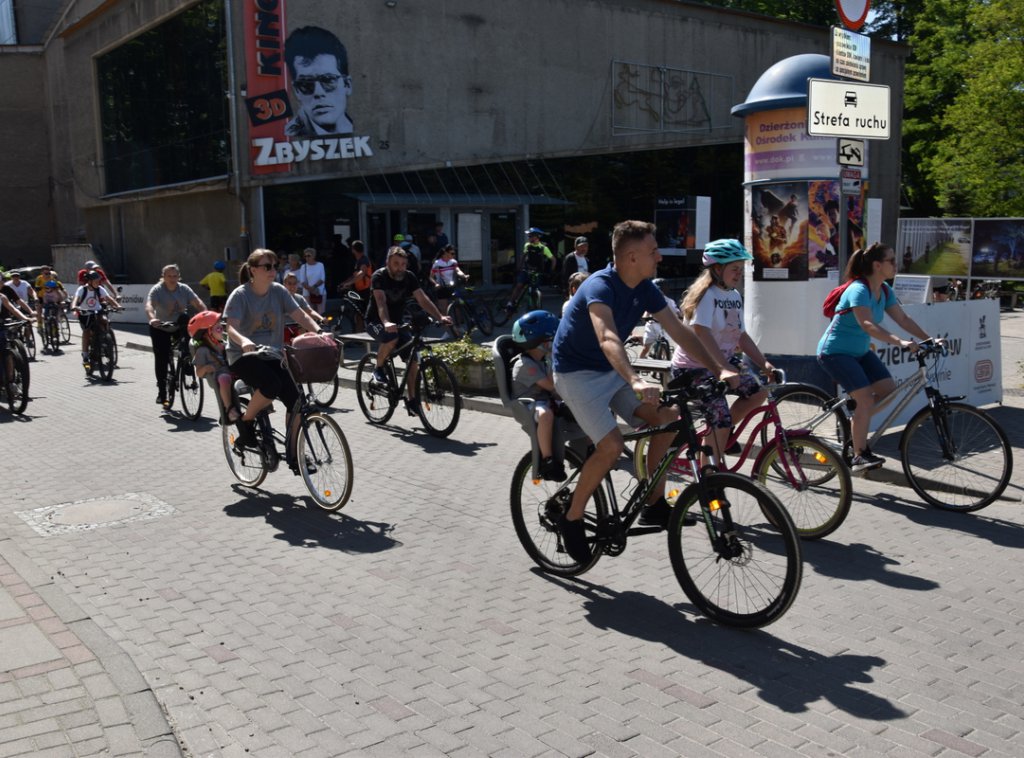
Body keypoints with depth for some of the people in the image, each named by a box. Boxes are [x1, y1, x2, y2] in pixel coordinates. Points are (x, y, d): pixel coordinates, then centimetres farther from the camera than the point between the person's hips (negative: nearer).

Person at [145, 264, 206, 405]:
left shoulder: (184, 289, -7)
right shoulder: (157, 290, -15)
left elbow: (198, 303, -19)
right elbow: (149, 306, -32)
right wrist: (152, 319, -53)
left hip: (179, 325, 2)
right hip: (160, 327, -2)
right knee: (161, 359, -6)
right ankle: (162, 392, 7)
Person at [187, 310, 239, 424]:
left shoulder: (224, 344, 19)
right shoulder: (203, 350, 1)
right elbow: (199, 373, -1)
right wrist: (206, 368, -22)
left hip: (233, 373, 6)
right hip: (217, 379, -6)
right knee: (224, 378, -40)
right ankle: (229, 410, -33)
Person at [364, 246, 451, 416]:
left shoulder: (409, 278, -6)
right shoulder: (379, 276, -19)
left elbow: (423, 300, -14)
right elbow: (381, 302, -34)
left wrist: (440, 317, -30)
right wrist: (386, 323, -53)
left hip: (397, 322, 5)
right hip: (376, 322, -5)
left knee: (413, 359, -11)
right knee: (391, 337, -38)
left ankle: (411, 400, 1)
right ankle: (378, 369, -12)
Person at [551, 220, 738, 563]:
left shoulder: (645, 289, -2)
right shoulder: (600, 286, -27)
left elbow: (680, 332, -1)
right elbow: (607, 339, -44)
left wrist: (720, 369, -11)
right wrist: (635, 382, -60)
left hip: (612, 371, 8)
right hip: (577, 373, -7)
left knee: (668, 417, -9)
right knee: (611, 445, -23)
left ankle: (654, 504, 3)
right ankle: (572, 518, -3)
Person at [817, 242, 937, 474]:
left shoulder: (884, 290, 3)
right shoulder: (859, 290, -24)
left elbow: (903, 319, 4)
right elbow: (867, 325, -37)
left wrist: (929, 339, -7)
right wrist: (900, 342, -47)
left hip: (860, 351, 9)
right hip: (835, 352, -9)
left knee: (889, 390, -3)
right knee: (866, 398, -19)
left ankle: (854, 422, 18)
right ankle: (859, 456, -11)